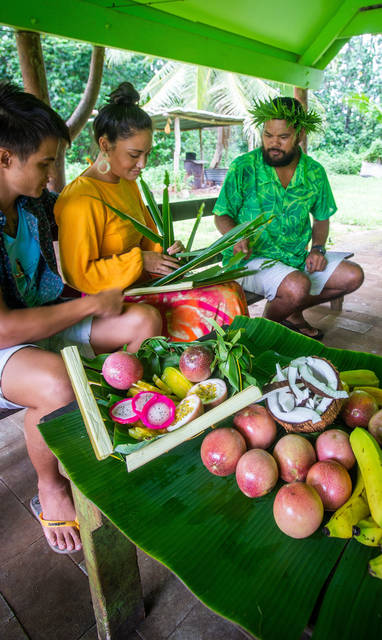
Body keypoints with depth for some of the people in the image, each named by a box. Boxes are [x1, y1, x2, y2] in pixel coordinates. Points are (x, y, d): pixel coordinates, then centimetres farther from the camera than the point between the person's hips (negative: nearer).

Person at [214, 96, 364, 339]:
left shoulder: (315, 172, 5)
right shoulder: (243, 167, -7)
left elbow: (322, 218, 16)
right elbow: (222, 215, -2)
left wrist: (318, 248, -2)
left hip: (297, 258, 6)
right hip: (251, 259, -5)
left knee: (353, 276, -5)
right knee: (298, 286, -32)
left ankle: (293, 313, 13)